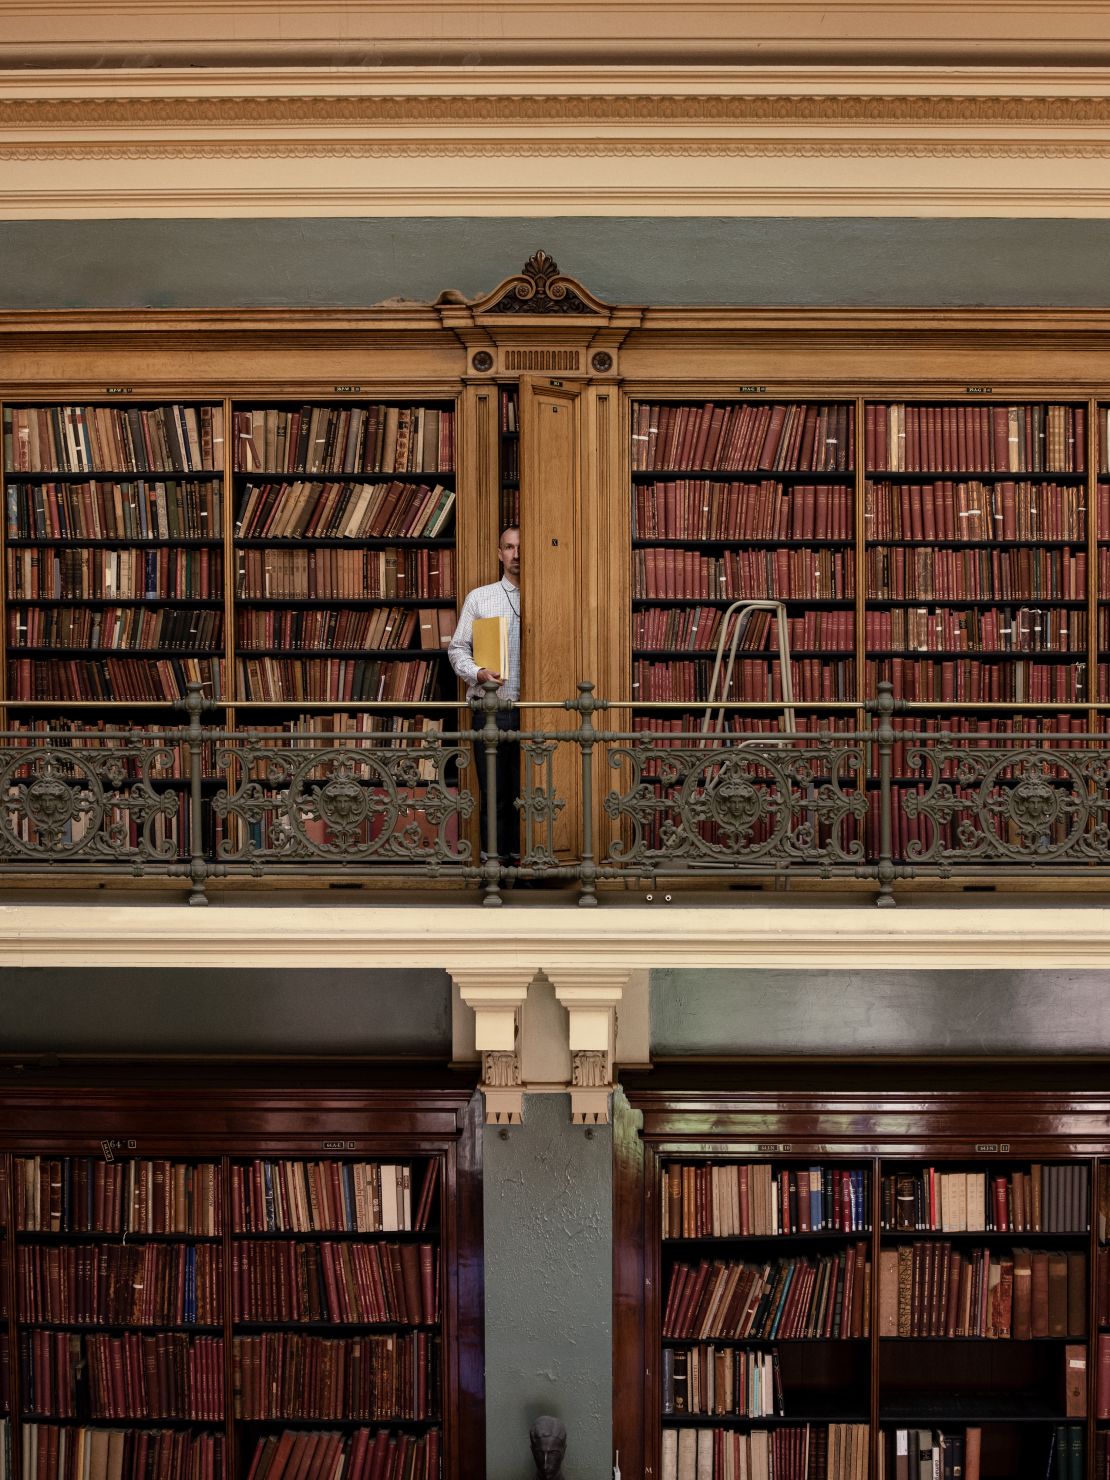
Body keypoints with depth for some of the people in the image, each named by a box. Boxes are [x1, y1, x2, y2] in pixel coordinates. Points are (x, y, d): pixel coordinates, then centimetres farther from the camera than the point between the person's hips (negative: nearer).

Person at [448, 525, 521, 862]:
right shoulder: (479, 598, 9)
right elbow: (457, 649, 9)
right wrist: (478, 673, -10)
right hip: (492, 711, 0)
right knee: (495, 796, 2)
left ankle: (524, 860, 5)